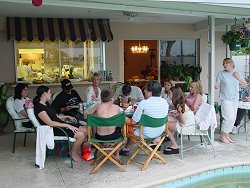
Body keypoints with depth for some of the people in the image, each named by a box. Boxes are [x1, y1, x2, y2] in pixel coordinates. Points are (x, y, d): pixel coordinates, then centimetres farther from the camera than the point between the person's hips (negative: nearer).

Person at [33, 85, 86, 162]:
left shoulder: (46, 103, 13)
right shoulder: (39, 107, -18)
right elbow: (50, 123, -25)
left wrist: (68, 117, 17)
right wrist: (67, 125, -24)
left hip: (61, 125, 10)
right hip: (54, 130, -10)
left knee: (85, 130, -1)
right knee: (81, 135, -21)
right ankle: (74, 154, 2)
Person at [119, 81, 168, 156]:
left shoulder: (143, 103, -23)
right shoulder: (165, 102, -5)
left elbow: (133, 122, -17)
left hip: (146, 134, -6)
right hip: (160, 132, 6)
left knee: (129, 126, 20)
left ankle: (126, 149, 33)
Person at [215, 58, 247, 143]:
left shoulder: (237, 73, 10)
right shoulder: (221, 74, -1)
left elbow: (245, 84, 11)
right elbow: (217, 86, -5)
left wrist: (238, 78, -5)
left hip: (235, 99, 5)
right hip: (226, 99, -5)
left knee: (233, 119, 8)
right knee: (229, 118, -13)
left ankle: (227, 135, 21)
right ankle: (222, 136, 3)